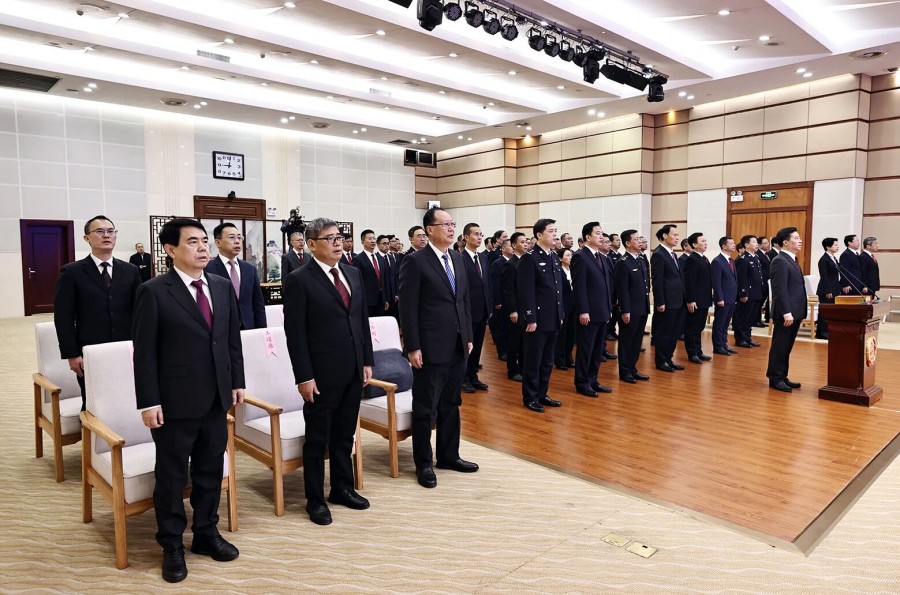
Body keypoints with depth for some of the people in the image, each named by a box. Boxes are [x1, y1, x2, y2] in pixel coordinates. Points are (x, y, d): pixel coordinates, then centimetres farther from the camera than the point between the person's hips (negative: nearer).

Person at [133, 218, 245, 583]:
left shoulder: (223, 286, 6)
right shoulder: (154, 292, -9)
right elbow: (144, 352, -10)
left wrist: (237, 382, 9)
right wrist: (149, 402, -13)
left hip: (216, 399, 5)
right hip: (175, 402, -5)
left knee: (210, 471, 16)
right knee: (172, 476, 10)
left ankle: (206, 533, 34)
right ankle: (172, 546, 27)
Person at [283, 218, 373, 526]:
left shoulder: (353, 273, 9)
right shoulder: (299, 280, -10)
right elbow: (295, 333, -12)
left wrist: (367, 360, 9)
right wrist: (304, 376, -14)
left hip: (353, 370, 6)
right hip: (322, 373, -6)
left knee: (345, 435, 18)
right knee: (317, 439, 9)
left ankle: (342, 488, 34)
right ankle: (315, 499, 24)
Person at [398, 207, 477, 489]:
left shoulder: (458, 258, 11)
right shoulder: (415, 261, -10)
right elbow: (408, 307, -12)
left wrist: (468, 336, 13)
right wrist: (412, 347, -15)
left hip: (457, 346, 7)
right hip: (430, 348, -6)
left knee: (451, 404, 16)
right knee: (426, 409, 5)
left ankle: (448, 455, 31)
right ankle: (423, 463, 20)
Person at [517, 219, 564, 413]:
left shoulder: (554, 257, 12)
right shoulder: (529, 258, -11)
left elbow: (558, 287, 16)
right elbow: (526, 291, -16)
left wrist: (561, 314, 14)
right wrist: (530, 318, -18)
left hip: (553, 318, 8)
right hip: (538, 318, -8)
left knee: (547, 361, 14)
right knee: (533, 361, 3)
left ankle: (542, 394, 26)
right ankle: (530, 397, 15)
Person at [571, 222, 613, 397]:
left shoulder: (603, 258, 14)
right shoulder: (580, 257, -11)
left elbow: (608, 284, 16)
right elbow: (579, 287, -16)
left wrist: (609, 307, 12)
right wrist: (583, 311, -20)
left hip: (602, 312, 8)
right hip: (589, 313, -8)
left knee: (598, 349, 13)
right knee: (585, 349, 2)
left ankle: (592, 380, 24)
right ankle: (582, 383, 13)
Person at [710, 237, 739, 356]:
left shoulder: (731, 261, 14)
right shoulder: (717, 261, -13)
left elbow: (734, 279, 18)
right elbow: (716, 282, -16)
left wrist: (736, 295, 12)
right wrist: (719, 299, -18)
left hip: (732, 298, 8)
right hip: (723, 299, -8)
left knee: (726, 324, 15)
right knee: (719, 324, 2)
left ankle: (724, 344, 23)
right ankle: (718, 347, 9)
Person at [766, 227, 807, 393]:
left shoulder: (792, 260, 17)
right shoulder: (780, 261, -14)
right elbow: (780, 290, -20)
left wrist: (797, 312, 16)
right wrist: (786, 312, -23)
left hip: (794, 312, 9)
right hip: (786, 313, -9)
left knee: (787, 347, 14)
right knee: (779, 347, -1)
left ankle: (783, 376, 22)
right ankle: (775, 378, 7)